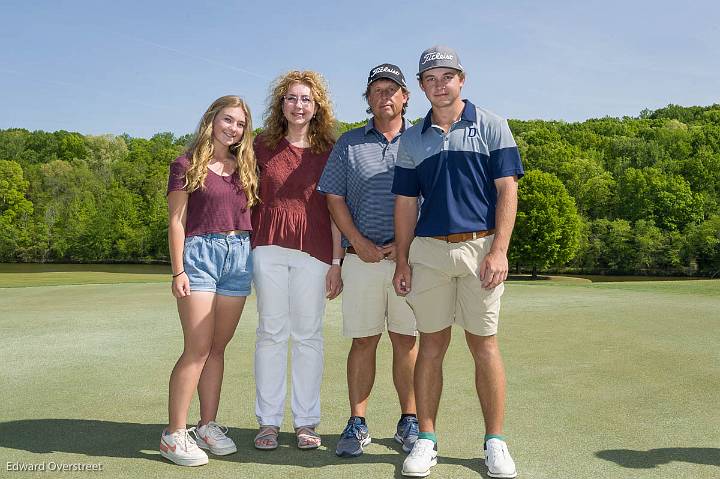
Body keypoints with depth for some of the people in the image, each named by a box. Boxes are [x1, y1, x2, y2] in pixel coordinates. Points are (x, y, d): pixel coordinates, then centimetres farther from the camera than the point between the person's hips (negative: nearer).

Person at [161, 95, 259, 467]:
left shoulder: (244, 167, 15)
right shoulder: (187, 165, 1)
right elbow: (176, 221, -4)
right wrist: (177, 271, -10)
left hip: (239, 255, 5)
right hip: (200, 253, -5)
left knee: (218, 347, 8)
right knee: (198, 348, -7)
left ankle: (208, 426, 17)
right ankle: (174, 434, 2)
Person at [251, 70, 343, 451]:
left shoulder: (329, 151, 5)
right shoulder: (263, 145, 9)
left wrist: (337, 262, -1)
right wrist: (245, 246, 6)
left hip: (314, 251, -1)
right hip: (269, 246, 1)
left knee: (308, 334, 4)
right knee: (271, 333, 5)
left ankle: (306, 421, 15)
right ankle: (268, 421, 15)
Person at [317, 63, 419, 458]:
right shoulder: (349, 143, 12)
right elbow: (334, 197, 7)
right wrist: (359, 243, -5)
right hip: (362, 258, 1)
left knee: (405, 340, 5)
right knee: (363, 340, 4)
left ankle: (409, 421, 16)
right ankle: (357, 424, 12)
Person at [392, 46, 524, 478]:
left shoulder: (491, 126, 5)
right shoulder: (412, 139, 13)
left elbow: (507, 191, -1)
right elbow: (406, 202, 12)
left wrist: (499, 250, -11)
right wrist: (402, 260, 5)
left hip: (480, 248, -2)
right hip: (428, 251, 2)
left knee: (485, 346, 2)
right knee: (431, 345, 6)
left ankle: (495, 442, 15)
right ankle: (426, 439, 16)